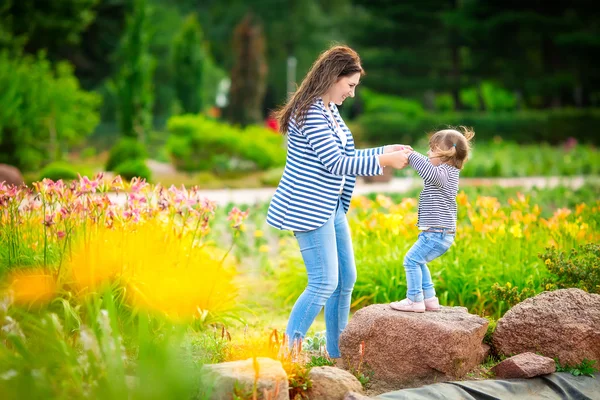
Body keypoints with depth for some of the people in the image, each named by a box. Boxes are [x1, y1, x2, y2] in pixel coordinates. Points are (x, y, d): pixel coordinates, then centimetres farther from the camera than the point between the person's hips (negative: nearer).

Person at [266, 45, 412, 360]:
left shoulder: (329, 110, 13)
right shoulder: (311, 113, -18)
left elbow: (346, 156, 21)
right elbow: (335, 164, -21)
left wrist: (386, 151, 14)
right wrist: (383, 162, -16)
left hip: (331, 208, 10)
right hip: (310, 209, -10)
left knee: (346, 279, 13)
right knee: (325, 283, -11)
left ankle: (336, 353, 22)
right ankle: (287, 349, -2)